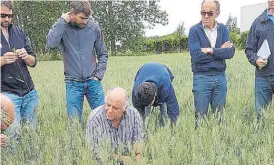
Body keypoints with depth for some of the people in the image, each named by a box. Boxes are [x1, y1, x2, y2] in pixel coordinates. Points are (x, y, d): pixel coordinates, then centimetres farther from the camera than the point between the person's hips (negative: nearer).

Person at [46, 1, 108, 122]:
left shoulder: (94, 28, -1)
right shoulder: (63, 28, -3)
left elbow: (102, 54, 9)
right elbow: (51, 44, -24)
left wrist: (98, 75, -1)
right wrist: (62, 21, -17)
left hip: (92, 82, 1)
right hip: (73, 84, -1)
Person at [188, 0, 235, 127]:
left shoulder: (223, 29, 6)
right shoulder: (194, 30, -4)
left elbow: (230, 52, -7)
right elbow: (196, 55, -17)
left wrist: (210, 50, -17)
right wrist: (220, 51, -9)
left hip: (220, 77, 3)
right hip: (201, 78, -3)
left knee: (219, 115, 11)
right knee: (200, 116, 3)